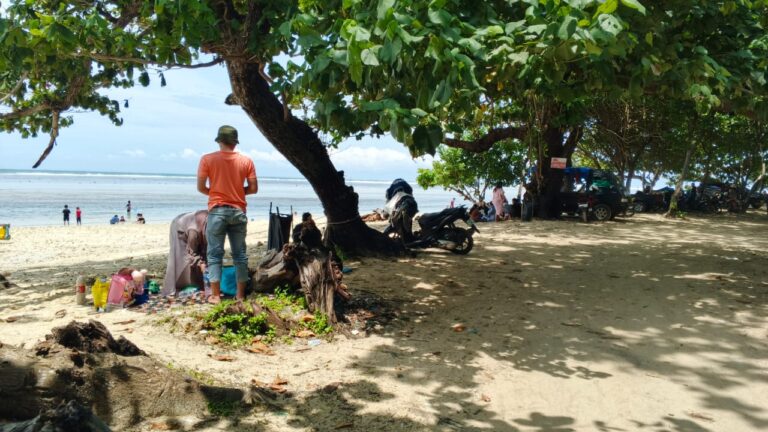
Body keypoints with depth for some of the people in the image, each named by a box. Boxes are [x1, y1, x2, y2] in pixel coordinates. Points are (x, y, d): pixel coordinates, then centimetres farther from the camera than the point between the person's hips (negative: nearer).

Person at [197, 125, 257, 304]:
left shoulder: (208, 159, -4)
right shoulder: (246, 161, 1)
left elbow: (200, 187, -4)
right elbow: (253, 188, 2)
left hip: (217, 211, -2)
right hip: (238, 212, 2)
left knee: (215, 254, 4)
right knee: (240, 254, 9)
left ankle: (215, 295, 3)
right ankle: (241, 294, 12)